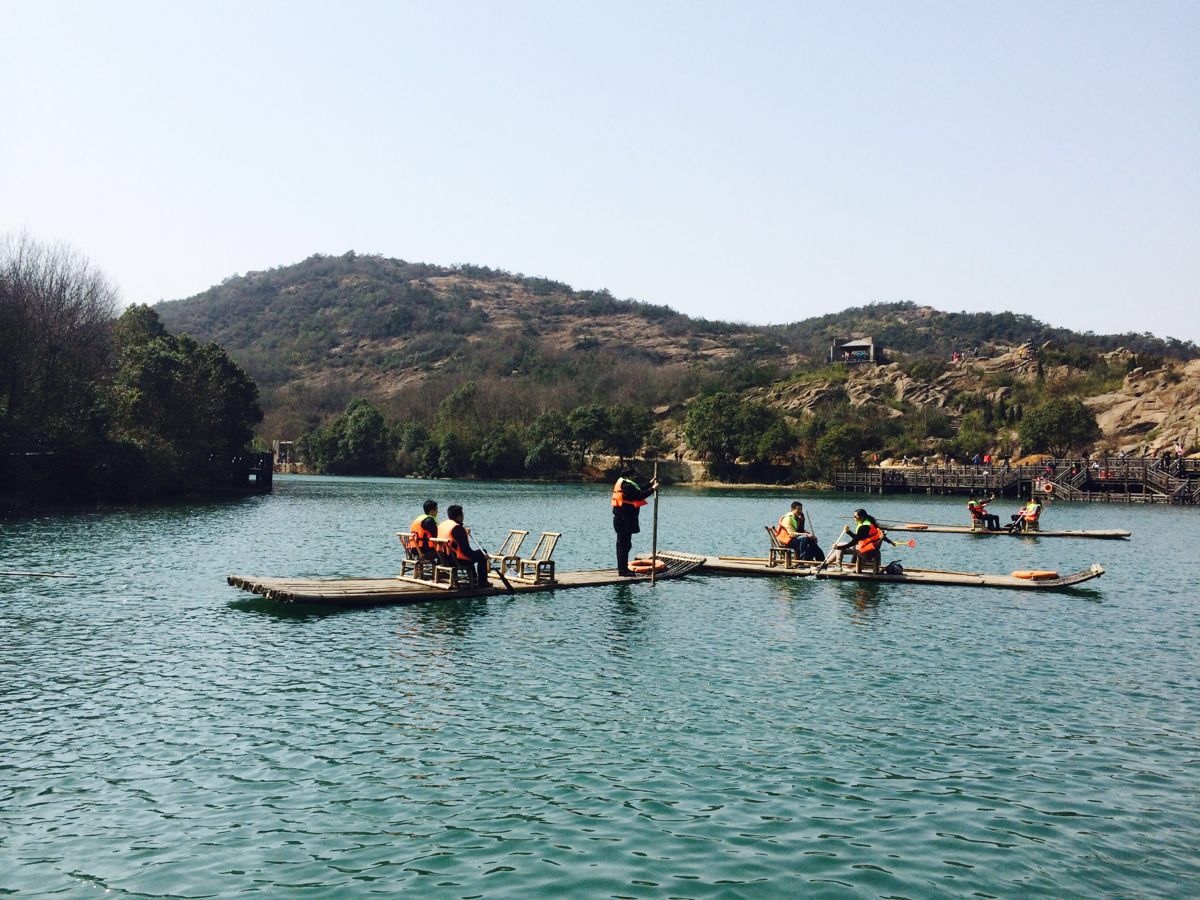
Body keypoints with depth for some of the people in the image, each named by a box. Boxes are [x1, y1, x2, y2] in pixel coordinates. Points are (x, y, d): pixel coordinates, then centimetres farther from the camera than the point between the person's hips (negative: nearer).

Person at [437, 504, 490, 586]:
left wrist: (464, 533, 21)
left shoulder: (441, 525, 7)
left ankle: (474, 579, 37)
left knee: (472, 553, 32)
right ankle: (482, 582, 12)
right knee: (481, 553, 7)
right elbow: (465, 550, -21)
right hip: (456, 560, -9)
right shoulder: (458, 528, -20)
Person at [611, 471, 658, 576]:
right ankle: (623, 570, -4)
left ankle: (623, 568, 23)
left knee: (622, 544, 15)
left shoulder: (622, 483, 15)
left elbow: (638, 491, 17)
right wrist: (652, 489, -15)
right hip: (624, 520, -11)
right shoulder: (626, 485, -17)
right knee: (625, 544, -7)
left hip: (622, 519, 11)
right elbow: (639, 496, -21)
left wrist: (650, 484, 17)